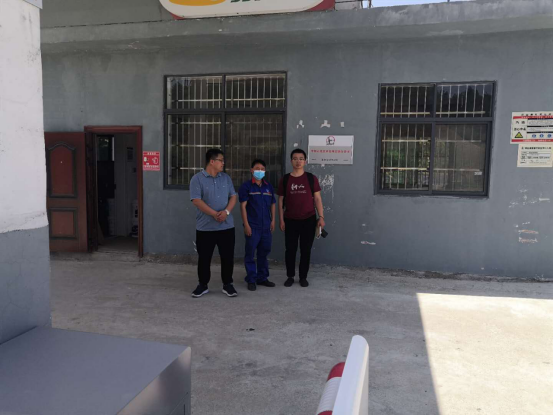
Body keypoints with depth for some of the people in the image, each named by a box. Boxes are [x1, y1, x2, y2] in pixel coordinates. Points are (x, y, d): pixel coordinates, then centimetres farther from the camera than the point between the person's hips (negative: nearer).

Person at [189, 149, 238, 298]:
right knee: (204, 258, 7)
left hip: (226, 226, 3)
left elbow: (233, 196, 6)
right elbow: (196, 200, -13)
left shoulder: (226, 178, 8)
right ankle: (203, 285, 23)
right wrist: (215, 214, -19)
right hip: (205, 227, -3)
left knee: (227, 257, 7)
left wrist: (226, 211, -13)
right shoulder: (197, 178, -6)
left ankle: (227, 284, 21)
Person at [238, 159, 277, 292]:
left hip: (266, 226, 5)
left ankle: (262, 278, 24)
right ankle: (251, 280, 12)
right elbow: (243, 206, -7)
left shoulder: (269, 186, 11)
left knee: (264, 252, 12)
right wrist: (246, 224, -12)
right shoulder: (246, 186, -3)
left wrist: (273, 220, 8)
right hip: (252, 226, -5)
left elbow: (273, 204, 16)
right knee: (250, 253, 2)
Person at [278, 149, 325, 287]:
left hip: (309, 220, 0)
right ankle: (290, 276, 19)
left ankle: (303, 277, 19)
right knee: (290, 249, 4)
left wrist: (321, 216, -5)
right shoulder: (285, 179, 2)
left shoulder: (311, 178, 0)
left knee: (306, 249, 6)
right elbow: (281, 200, 5)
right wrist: (281, 220, 0)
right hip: (290, 220, 1)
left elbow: (317, 198, 2)